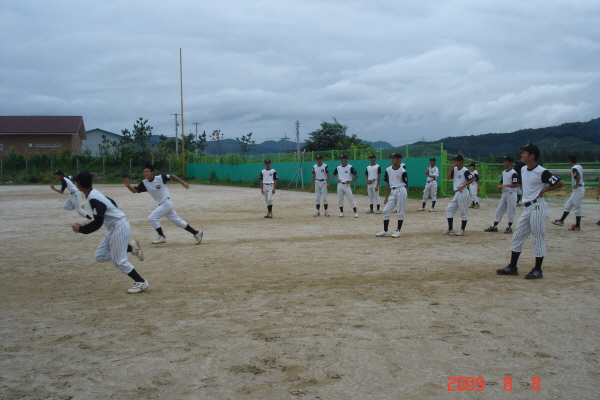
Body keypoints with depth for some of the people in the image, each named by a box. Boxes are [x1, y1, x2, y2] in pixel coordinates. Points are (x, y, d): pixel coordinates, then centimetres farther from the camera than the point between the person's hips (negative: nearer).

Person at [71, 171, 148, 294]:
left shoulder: (94, 199, -21)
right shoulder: (95, 194, 9)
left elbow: (97, 223, -25)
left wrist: (80, 229, -12)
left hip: (119, 226, -10)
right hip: (113, 228, 10)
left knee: (119, 260, -5)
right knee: (100, 256, 9)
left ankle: (141, 282, 4)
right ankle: (130, 247, 12)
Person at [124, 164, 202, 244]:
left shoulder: (160, 178, -15)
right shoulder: (144, 183, 0)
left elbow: (172, 176, -3)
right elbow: (134, 190, -2)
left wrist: (182, 182, -1)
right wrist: (128, 185, -20)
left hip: (167, 203, -7)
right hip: (162, 205, 7)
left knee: (152, 218, -12)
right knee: (177, 221, 12)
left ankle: (162, 237, 1)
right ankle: (196, 233, 21)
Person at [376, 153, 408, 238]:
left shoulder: (402, 171, -6)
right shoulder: (388, 170, 8)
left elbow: (406, 184, 1)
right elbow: (387, 183, 11)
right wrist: (386, 196, 8)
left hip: (401, 191, -5)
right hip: (392, 192, 5)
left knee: (400, 212, 1)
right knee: (386, 210, 0)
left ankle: (398, 231, 9)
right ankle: (385, 231, 7)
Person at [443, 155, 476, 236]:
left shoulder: (464, 170, -11)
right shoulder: (454, 169, 10)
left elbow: (473, 179, -17)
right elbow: (448, 178, 2)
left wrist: (463, 186, -16)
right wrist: (451, 168, -7)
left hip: (462, 192, -8)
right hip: (456, 193, 8)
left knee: (463, 211, 0)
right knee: (449, 209, 6)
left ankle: (462, 230, 6)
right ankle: (450, 229, 11)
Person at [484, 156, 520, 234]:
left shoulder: (513, 173, -11)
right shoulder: (503, 172, 14)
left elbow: (517, 184, -15)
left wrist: (505, 185, -19)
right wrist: (500, 186, -1)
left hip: (511, 193, -8)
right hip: (504, 193, 8)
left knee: (510, 210, -1)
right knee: (499, 210, 8)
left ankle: (509, 227, 8)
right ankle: (494, 226, 11)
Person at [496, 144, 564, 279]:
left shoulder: (541, 172, -15)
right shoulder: (523, 170, 9)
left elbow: (560, 183, -15)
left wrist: (544, 190, -11)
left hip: (537, 207, -9)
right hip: (527, 207, 9)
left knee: (537, 239, -1)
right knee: (517, 237, 10)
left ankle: (538, 270, 8)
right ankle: (512, 267, 17)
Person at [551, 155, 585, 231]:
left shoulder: (574, 168, -17)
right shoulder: (579, 166, 11)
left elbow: (578, 177, -32)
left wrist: (576, 185, -19)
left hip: (578, 189, -10)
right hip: (581, 187, 10)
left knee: (577, 207, -2)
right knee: (568, 205, 16)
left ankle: (577, 226, 4)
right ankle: (561, 220, 21)